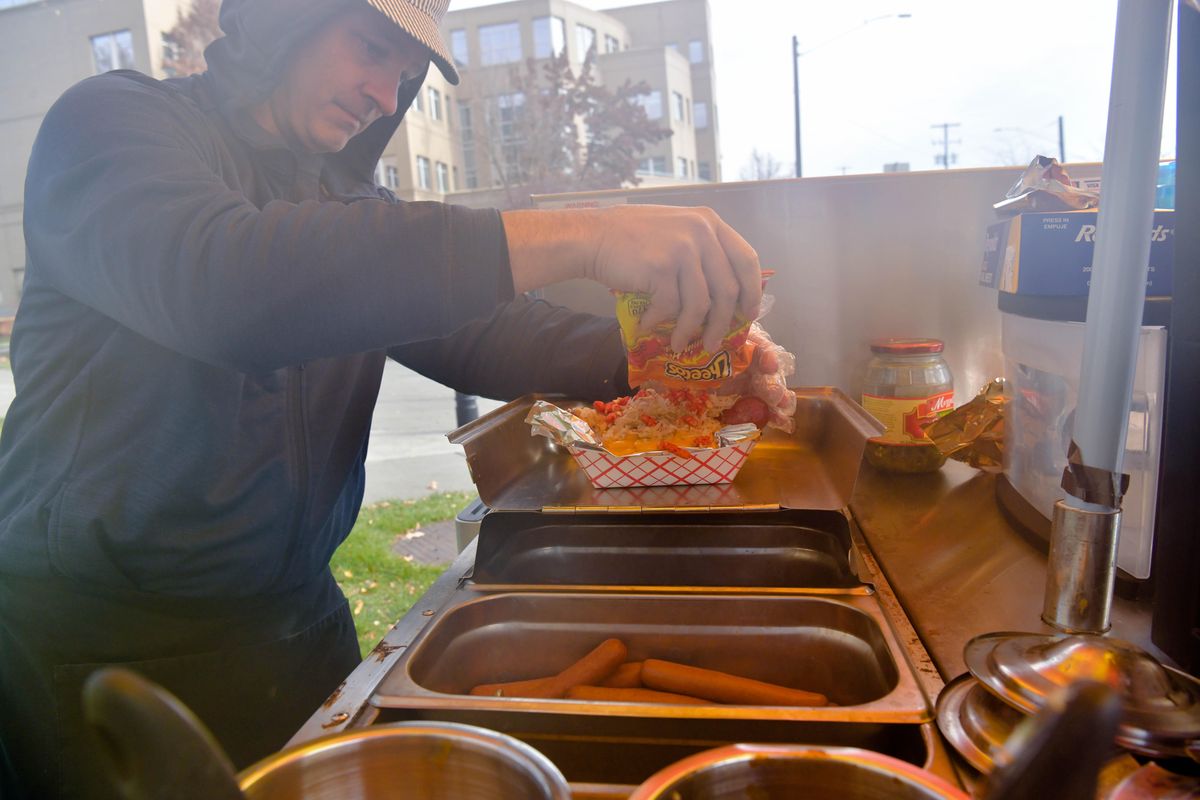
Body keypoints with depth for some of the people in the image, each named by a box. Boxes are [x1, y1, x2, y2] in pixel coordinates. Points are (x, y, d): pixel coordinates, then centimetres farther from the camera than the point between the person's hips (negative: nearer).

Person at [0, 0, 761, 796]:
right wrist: (570, 237, -39)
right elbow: (224, 285, -34)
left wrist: (650, 355, -19)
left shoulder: (342, 198, 10)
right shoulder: (111, 121, -11)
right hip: (106, 644, -5)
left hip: (299, 617, 6)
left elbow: (482, 331, 0)